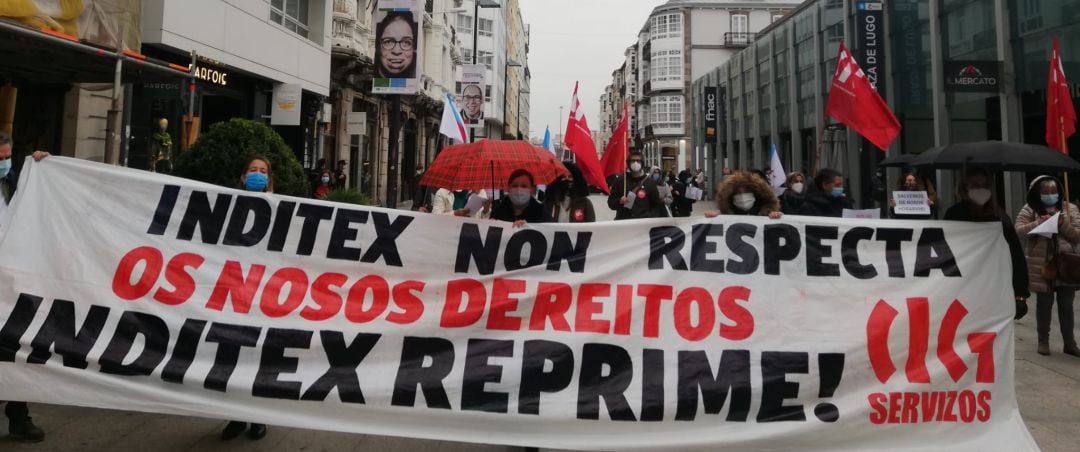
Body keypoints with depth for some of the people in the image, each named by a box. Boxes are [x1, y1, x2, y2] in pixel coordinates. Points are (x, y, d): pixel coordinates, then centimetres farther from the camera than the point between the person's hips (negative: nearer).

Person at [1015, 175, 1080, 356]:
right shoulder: (1030, 210, 2)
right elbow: (1018, 230, -6)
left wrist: (1063, 225, -15)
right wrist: (1038, 223, -19)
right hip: (1041, 265, -2)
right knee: (1044, 303, 7)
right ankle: (1043, 340, 18)